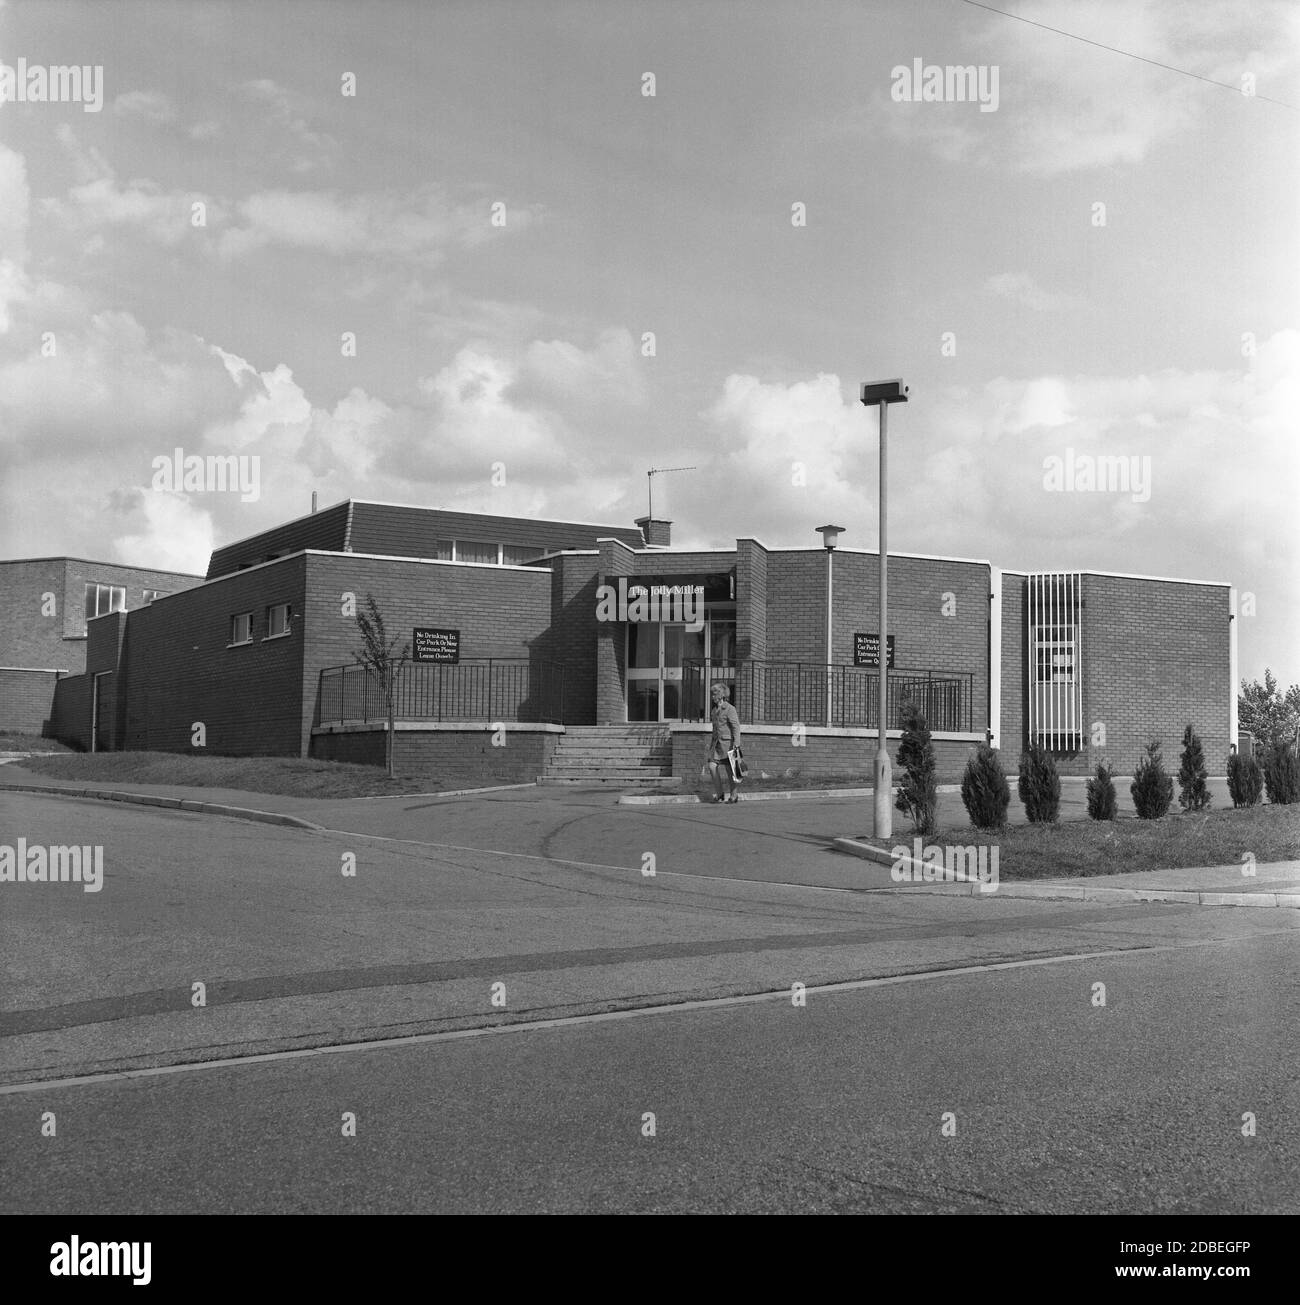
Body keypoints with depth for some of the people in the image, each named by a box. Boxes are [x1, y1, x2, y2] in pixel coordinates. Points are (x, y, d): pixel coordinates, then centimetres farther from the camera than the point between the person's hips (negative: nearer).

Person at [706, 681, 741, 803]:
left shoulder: (730, 709, -9)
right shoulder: (715, 710, 14)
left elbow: (736, 727, -13)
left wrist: (736, 744, -20)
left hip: (727, 742, -7)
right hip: (716, 743, 7)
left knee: (729, 769, -1)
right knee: (712, 766, -4)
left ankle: (733, 796, 10)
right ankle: (718, 794, 5)